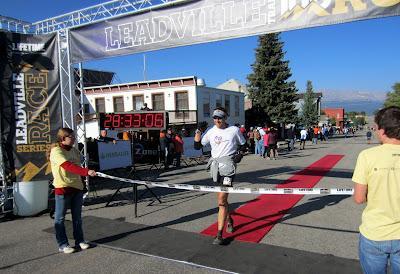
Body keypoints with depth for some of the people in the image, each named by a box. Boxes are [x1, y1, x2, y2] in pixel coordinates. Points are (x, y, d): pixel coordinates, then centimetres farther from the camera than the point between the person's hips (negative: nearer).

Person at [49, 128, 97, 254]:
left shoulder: (75, 151, 10)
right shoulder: (56, 151, -13)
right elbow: (68, 166, -27)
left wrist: (81, 181, 8)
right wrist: (86, 172, -37)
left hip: (77, 187, 7)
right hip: (63, 188, -7)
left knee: (77, 216, 14)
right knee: (60, 218, 6)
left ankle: (79, 240, 26)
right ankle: (63, 244, 17)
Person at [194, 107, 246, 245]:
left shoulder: (234, 130, -2)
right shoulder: (211, 131, 6)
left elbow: (243, 145, 12)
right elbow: (198, 146, 9)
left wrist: (240, 154, -6)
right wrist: (197, 137, -10)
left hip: (228, 166, -5)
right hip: (215, 166, 5)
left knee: (222, 200, -13)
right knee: (222, 198, 18)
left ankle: (219, 234, -8)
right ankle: (229, 220, 43)